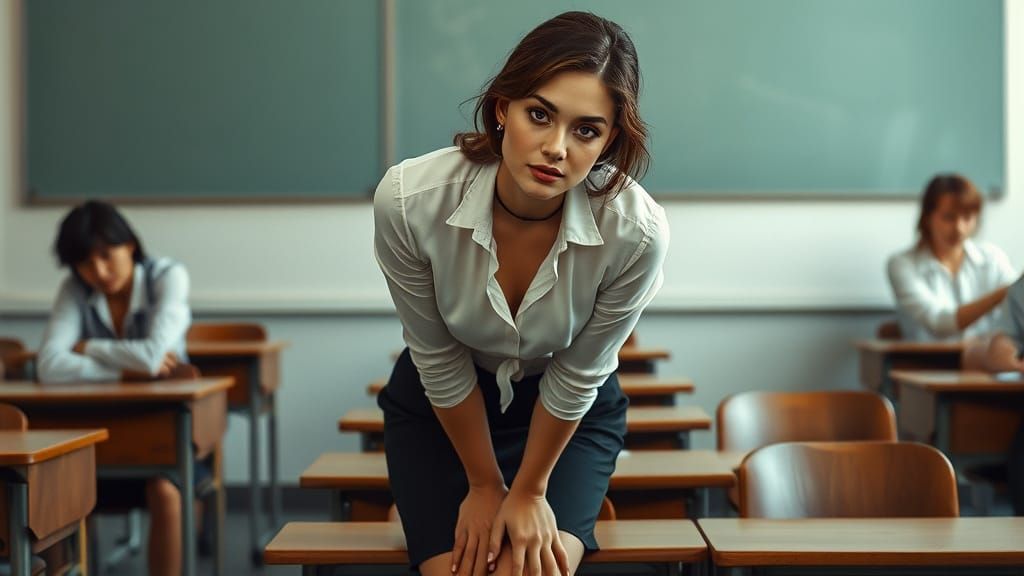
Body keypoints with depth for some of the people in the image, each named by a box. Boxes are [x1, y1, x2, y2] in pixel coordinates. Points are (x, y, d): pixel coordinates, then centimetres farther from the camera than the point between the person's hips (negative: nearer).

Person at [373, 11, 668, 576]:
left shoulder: (636, 231, -31)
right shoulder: (407, 200, -31)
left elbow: (576, 376, -15)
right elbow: (438, 360, -16)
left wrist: (529, 492, -4)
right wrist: (484, 485, -5)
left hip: (572, 412, 0)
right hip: (439, 406, 0)